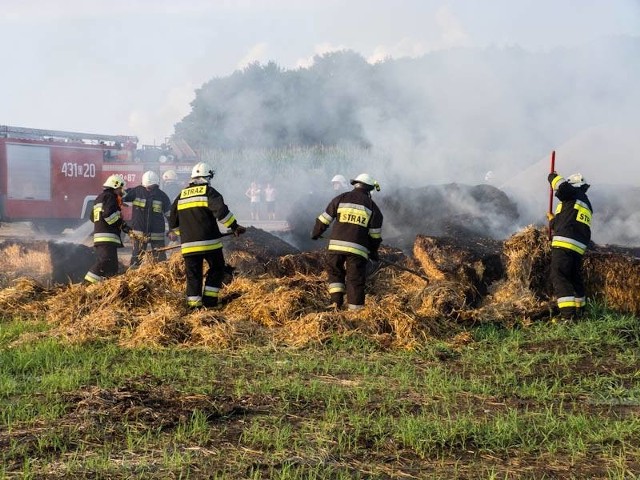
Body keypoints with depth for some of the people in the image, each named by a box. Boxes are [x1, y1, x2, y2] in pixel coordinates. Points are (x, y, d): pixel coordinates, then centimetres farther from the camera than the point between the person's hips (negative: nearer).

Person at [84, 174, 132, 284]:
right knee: (106, 261, -19)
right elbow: (108, 214, -20)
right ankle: (90, 281, -28)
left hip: (98, 235, 11)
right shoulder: (110, 197, -5)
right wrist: (122, 225, -12)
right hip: (108, 237, -11)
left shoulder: (99, 198, 26)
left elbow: (93, 217, 28)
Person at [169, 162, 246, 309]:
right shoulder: (208, 192, -3)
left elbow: (173, 222, 20)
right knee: (217, 269, 12)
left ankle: (193, 303, 4)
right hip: (209, 242, -4)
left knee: (193, 275, 9)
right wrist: (234, 226, -13)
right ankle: (209, 300, 4)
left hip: (188, 244, 4)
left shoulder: (181, 195, 15)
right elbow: (221, 211, -19)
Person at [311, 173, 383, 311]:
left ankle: (336, 300, 6)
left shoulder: (341, 199, 9)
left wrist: (316, 233, 27)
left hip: (336, 246, 1)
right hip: (358, 249, -1)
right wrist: (374, 251, 22)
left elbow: (324, 219, 12)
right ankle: (355, 309, 3)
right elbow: (375, 234, 9)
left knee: (335, 273, 21)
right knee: (355, 280, 4)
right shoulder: (372, 206, 8)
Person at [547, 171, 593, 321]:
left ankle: (568, 314, -23)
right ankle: (579, 311, 33)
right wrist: (553, 220, 50)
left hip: (564, 245, -9)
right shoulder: (587, 205, 26)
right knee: (576, 278, 22)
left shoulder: (575, 195, 1)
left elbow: (562, 186, -19)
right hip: (579, 248, 9)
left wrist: (552, 177, 3)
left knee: (559, 278, -12)